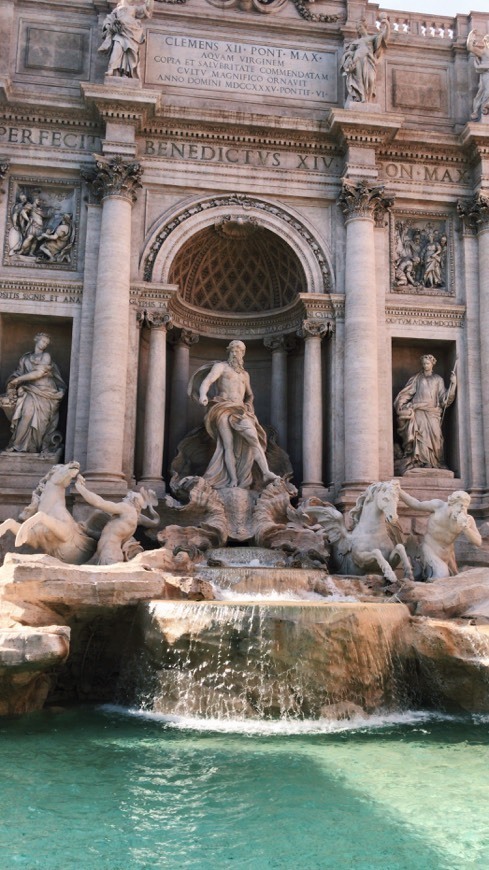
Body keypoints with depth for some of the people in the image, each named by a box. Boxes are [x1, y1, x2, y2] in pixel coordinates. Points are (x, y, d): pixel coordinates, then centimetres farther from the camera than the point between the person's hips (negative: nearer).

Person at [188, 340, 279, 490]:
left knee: (253, 438, -20)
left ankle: (266, 473, -30)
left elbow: (249, 395, 40)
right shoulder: (220, 367, 9)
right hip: (223, 409, -4)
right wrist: (203, 395, -30)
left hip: (240, 410, 4)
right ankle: (233, 480, -19)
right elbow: (206, 382, -9)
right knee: (229, 445, -15)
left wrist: (249, 406, 19)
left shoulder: (244, 374, 27)